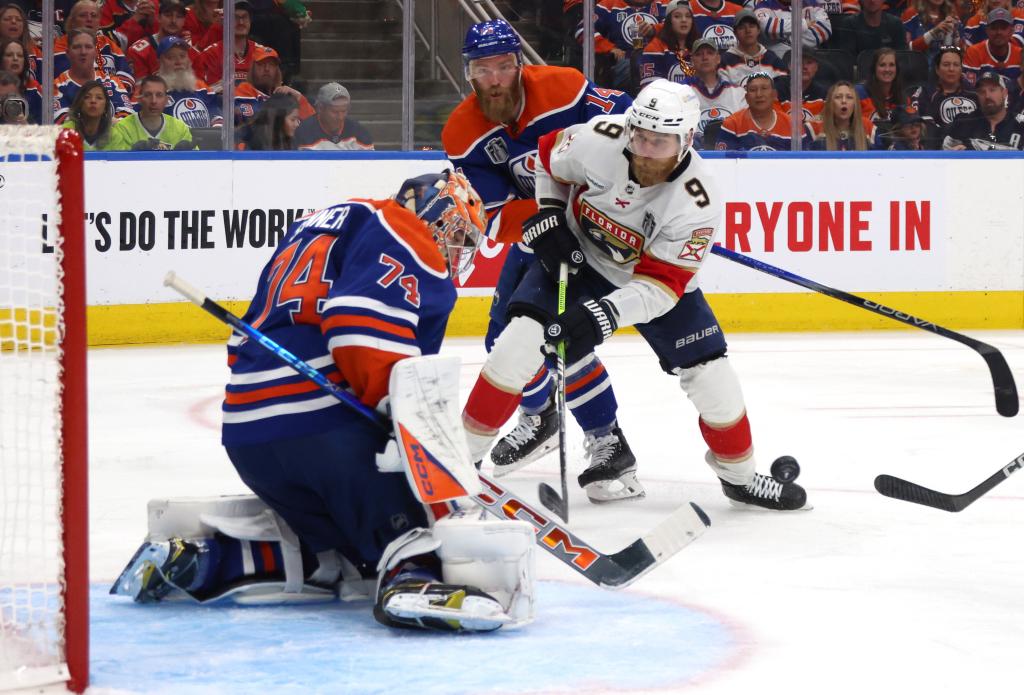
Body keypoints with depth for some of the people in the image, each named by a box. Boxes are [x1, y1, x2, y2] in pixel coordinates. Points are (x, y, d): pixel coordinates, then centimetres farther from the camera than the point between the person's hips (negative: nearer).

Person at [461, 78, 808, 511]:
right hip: (579, 258, 0)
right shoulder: (598, 140, -28)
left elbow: (661, 284, -31)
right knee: (521, 340, -19)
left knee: (710, 375, -6)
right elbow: (549, 156, -3)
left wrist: (604, 315, -43)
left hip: (658, 278, 0)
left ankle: (740, 477, 20)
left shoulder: (697, 203, -32)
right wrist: (549, 214, -11)